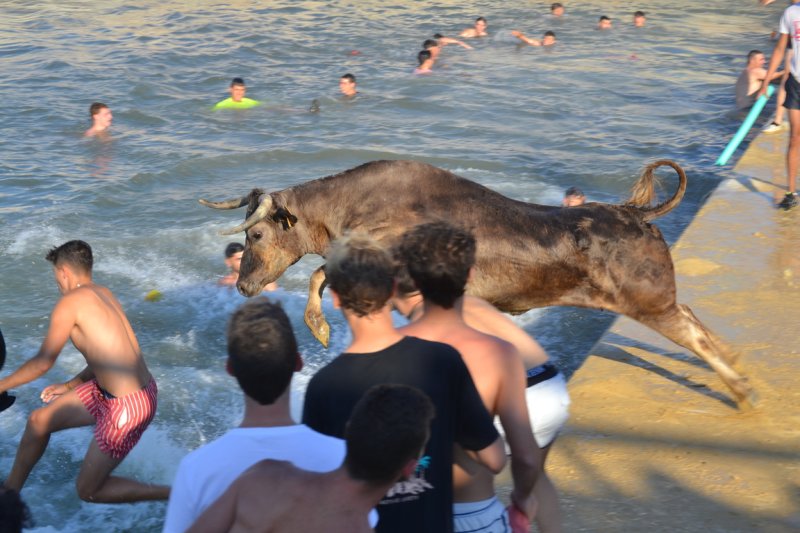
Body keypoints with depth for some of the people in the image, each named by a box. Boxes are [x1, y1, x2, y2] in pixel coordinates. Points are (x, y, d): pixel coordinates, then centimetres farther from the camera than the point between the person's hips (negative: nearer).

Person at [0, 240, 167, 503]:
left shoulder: (71, 301, -14)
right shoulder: (104, 294, 9)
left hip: (128, 406, -9)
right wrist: (69, 386, 26)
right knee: (39, 421, 17)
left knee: (88, 490, 6)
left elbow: (43, 363, -10)